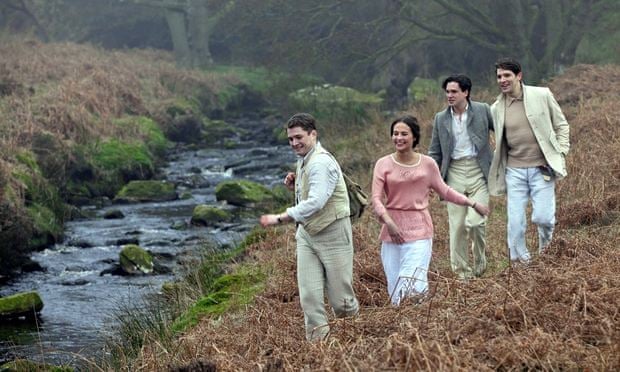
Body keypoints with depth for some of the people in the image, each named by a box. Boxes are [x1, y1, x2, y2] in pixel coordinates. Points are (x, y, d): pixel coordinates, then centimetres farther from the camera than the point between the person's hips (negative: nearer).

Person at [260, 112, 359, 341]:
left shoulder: (321, 162, -19)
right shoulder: (303, 160, 11)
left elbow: (316, 202, -29)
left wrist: (280, 219, -30)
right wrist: (295, 186, 3)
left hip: (332, 234, -8)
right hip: (307, 233, 8)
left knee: (340, 298, 0)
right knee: (309, 296, 0)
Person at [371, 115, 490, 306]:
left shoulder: (428, 164, 5)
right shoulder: (383, 164, 3)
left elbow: (444, 191, 19)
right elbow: (376, 199, -5)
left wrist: (473, 203, 20)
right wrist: (388, 221, -21)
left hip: (419, 232, -1)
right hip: (392, 231, 1)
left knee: (412, 290, -16)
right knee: (395, 292, 0)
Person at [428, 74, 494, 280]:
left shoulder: (482, 111, -1)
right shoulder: (441, 119, 6)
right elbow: (435, 152, 12)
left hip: (478, 171, -3)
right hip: (454, 174, 3)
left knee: (474, 221, -14)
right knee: (457, 226, 2)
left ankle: (480, 259, 12)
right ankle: (461, 270, 14)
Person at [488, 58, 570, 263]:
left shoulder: (542, 95, -2)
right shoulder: (496, 108, 4)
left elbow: (561, 125, 6)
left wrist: (560, 153, -3)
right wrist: (497, 175, 11)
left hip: (542, 168, -2)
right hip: (514, 171, 2)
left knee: (542, 217, -9)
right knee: (515, 222, -2)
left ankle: (546, 239, 26)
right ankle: (519, 261, 14)